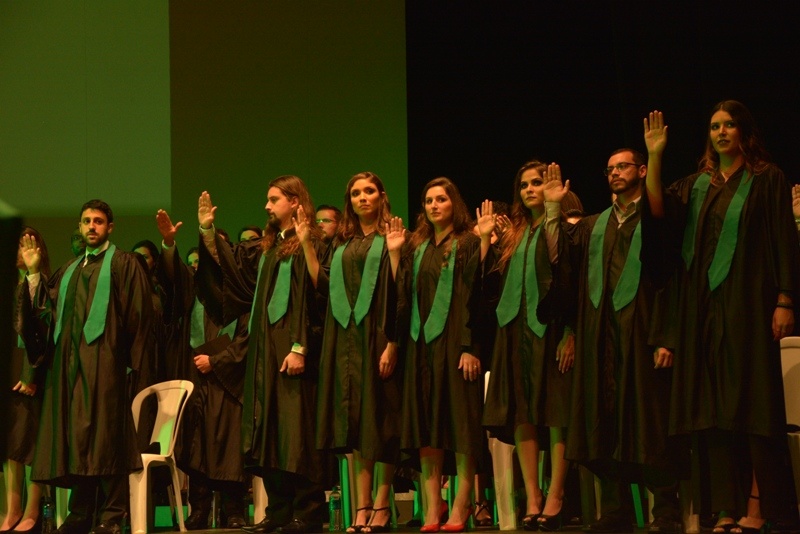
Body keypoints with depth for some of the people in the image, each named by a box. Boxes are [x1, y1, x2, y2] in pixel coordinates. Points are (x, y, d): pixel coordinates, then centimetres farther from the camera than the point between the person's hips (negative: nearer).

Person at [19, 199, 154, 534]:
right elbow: (46, 310, 15)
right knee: (74, 436, 4)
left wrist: (133, 364, -11)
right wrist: (34, 272, 7)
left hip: (103, 361, -6)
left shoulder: (123, 264, 4)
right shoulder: (70, 270, 22)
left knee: (104, 435, -8)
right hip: (68, 362, 6)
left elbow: (137, 315, -3)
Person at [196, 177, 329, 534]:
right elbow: (229, 265, 22)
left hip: (291, 348, -8)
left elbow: (311, 298, -14)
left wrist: (300, 347, -20)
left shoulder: (309, 244, -7)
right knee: (269, 429, 7)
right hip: (264, 349, 8)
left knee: (295, 428, -8)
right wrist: (207, 229, 16)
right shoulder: (265, 249, 17)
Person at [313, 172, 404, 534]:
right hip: (346, 339, 5)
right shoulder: (343, 244, 16)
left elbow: (397, 294, -6)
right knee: (353, 421, 3)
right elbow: (329, 287, 9)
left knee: (379, 420, -4)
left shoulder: (390, 237, 0)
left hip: (377, 338, -5)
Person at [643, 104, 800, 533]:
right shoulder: (696, 185, 15)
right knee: (715, 404, 1)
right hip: (705, 306, 5)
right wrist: (654, 157, -7)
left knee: (751, 398, -7)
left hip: (748, 304, -5)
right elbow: (659, 212, -1)